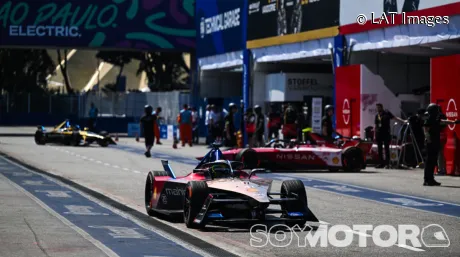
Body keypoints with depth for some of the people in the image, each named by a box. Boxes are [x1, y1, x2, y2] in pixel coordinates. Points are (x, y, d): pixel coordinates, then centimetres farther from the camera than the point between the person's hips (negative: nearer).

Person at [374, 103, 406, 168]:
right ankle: (381, 163, 12)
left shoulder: (387, 113, 1)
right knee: (379, 149, 6)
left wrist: (403, 121, -20)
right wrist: (374, 135, 13)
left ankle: (387, 163, -5)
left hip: (386, 133, -5)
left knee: (386, 148, -6)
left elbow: (395, 117, -7)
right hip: (379, 134, 5)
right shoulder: (377, 115, 14)